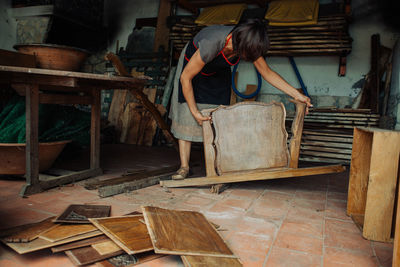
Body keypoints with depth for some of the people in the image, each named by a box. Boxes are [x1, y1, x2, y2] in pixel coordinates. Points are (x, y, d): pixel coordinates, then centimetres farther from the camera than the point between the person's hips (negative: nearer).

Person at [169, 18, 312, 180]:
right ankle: (184, 166, -7)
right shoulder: (213, 43, -42)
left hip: (218, 71, 4)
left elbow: (268, 73, -14)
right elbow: (185, 78, -32)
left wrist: (296, 94, -20)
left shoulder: (248, 44, -27)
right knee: (186, 114, -14)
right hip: (192, 63, -4)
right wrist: (195, 112, -31)